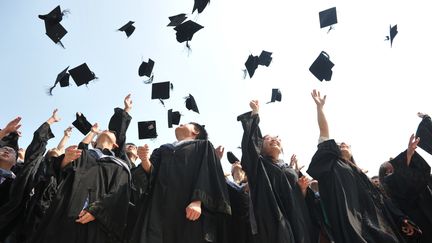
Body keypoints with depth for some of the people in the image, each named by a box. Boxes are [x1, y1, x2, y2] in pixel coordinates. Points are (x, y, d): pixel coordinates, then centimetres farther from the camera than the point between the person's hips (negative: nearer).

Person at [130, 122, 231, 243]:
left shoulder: (203, 146, 15)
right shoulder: (163, 149, 28)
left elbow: (208, 174, -2)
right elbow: (150, 173, 12)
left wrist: (198, 201, -19)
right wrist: (145, 161, -11)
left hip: (190, 208, -3)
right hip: (160, 207, 4)